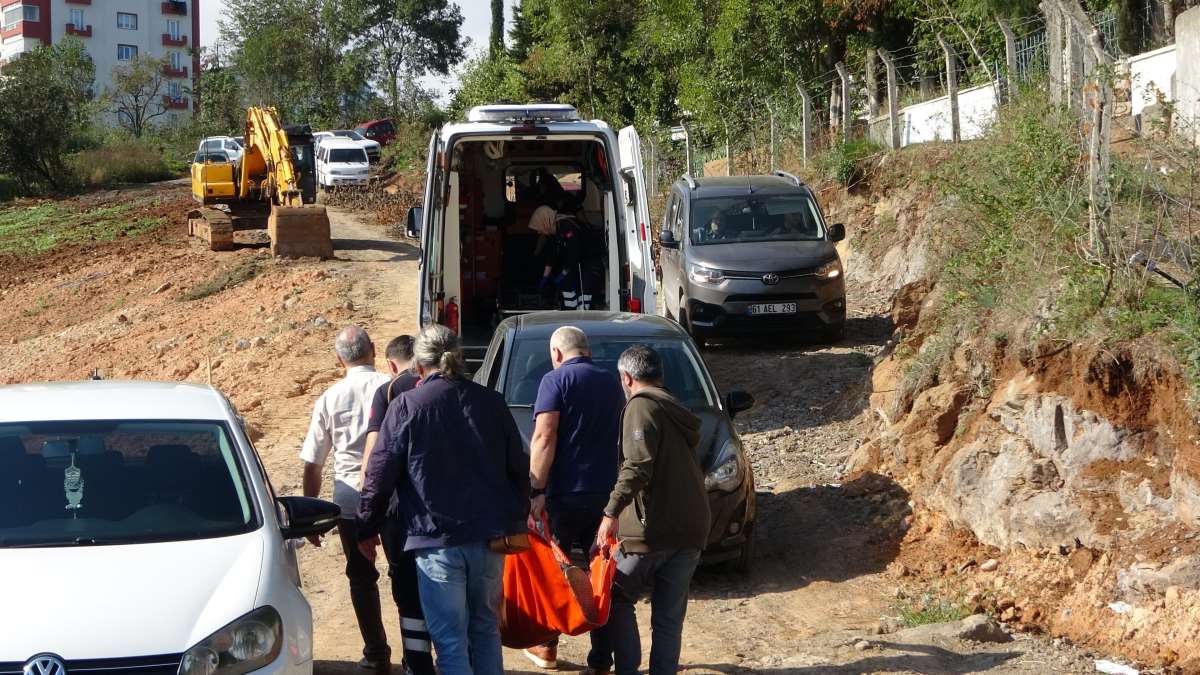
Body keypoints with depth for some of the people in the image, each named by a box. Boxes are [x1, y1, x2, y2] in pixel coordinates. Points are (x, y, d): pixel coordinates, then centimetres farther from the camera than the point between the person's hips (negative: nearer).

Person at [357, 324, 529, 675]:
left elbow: (380, 474, -5)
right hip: (490, 537, 4)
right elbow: (519, 468, 11)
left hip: (437, 541, -4)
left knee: (451, 640, -1)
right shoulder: (490, 401, 6)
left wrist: (368, 530, 7)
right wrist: (517, 521, 24)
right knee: (486, 629, 19)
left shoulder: (406, 406, -6)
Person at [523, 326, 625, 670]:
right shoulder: (611, 382, 13)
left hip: (566, 491, -5)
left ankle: (547, 648, 14)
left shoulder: (556, 380, -7)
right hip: (606, 492, 5)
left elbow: (544, 438, -16)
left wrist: (537, 491, -16)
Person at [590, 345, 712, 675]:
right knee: (669, 616, 9)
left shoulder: (641, 406, -6)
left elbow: (638, 465, -21)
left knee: (615, 598, 3)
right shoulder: (677, 411, 21)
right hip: (692, 528, 8)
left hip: (653, 528, -8)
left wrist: (612, 511, -26)